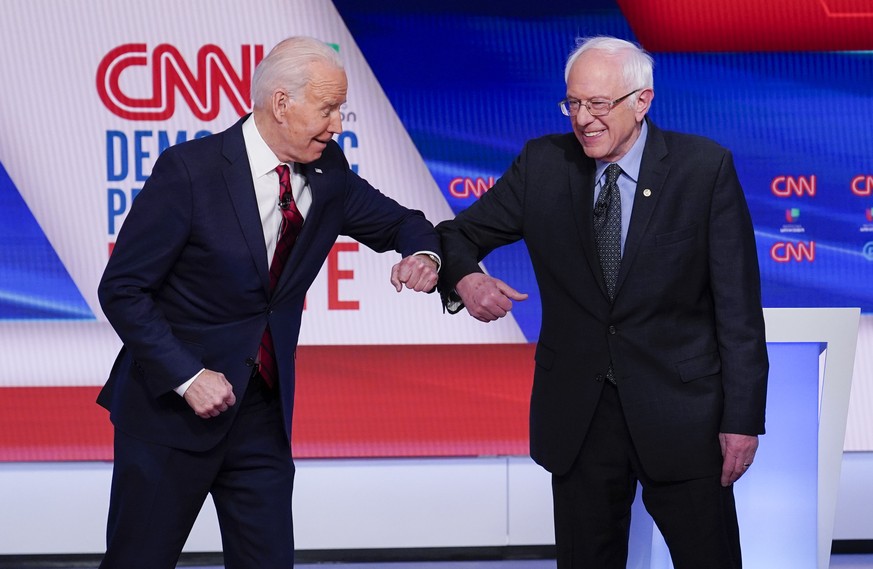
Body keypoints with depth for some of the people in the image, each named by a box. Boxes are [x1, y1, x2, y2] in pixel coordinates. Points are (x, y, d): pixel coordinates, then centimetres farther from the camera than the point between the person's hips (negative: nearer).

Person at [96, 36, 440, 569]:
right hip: (170, 406, -5)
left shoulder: (328, 175, 2)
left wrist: (422, 254, -8)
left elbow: (400, 223, 16)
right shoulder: (190, 170, -15)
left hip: (263, 410, 5)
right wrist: (187, 376, -20)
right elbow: (122, 289, -13)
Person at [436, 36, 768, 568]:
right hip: (577, 417, 2)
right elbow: (460, 235, 6)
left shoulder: (705, 167, -7)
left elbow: (738, 304, -7)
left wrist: (743, 419, -10)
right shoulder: (542, 164, 1)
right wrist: (466, 278, -19)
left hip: (680, 410, -2)